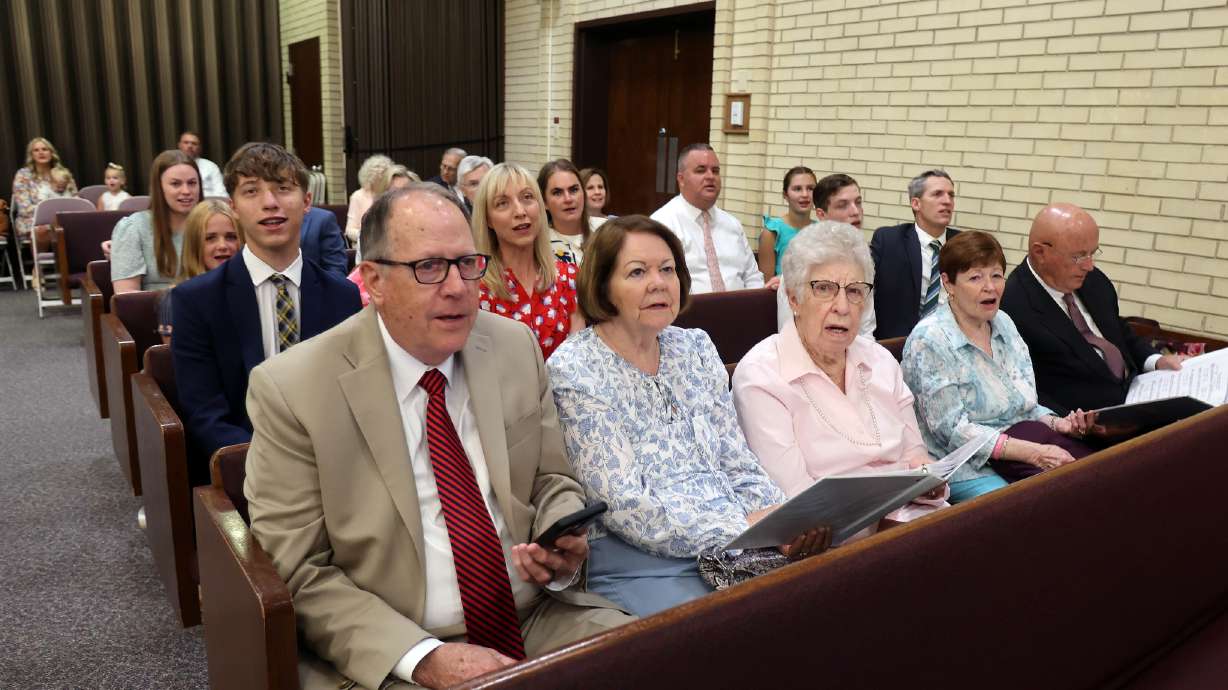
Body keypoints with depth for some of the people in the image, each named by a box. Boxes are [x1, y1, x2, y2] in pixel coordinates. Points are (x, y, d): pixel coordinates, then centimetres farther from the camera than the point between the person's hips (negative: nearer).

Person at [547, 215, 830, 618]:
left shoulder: (696, 348, 10)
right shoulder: (574, 370, -9)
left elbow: (739, 464, 10)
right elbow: (624, 507, -15)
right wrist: (741, 527, -20)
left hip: (737, 548, 6)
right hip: (638, 565, -6)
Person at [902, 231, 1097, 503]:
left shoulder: (1003, 323, 9)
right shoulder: (929, 340, -14)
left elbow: (1024, 403, 15)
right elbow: (952, 430, -18)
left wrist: (1057, 423, -7)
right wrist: (1034, 453, -23)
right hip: (965, 468, -7)